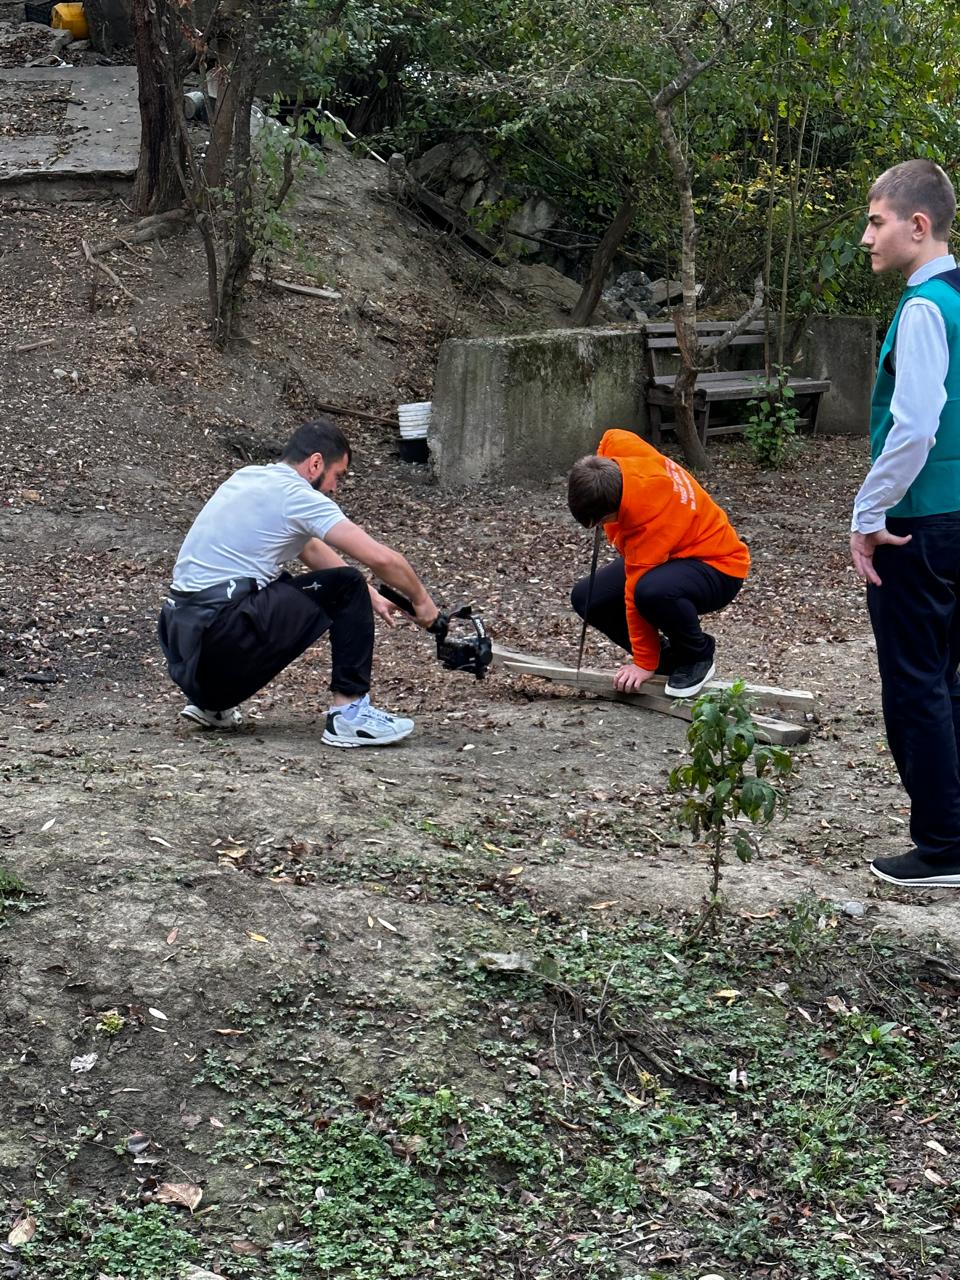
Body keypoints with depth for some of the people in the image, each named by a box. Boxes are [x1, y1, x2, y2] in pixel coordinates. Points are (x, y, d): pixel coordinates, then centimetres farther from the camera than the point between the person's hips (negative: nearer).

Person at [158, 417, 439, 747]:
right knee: (347, 588, -2)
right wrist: (421, 600, 6)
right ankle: (349, 714, -2)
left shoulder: (249, 478, 19)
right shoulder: (297, 495, -7)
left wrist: (370, 596, 31)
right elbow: (381, 558, -11)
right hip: (222, 630, -9)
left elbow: (312, 549, 30)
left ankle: (212, 701, 24)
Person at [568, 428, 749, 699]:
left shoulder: (650, 514, -37)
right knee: (585, 597, -4)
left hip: (716, 566, -9)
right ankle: (668, 656, 8)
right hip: (663, 554, 9)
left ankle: (698, 656, -10)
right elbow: (612, 438, 8)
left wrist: (644, 663, -24)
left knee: (653, 591, -41)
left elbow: (637, 589, -30)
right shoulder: (617, 446, -20)